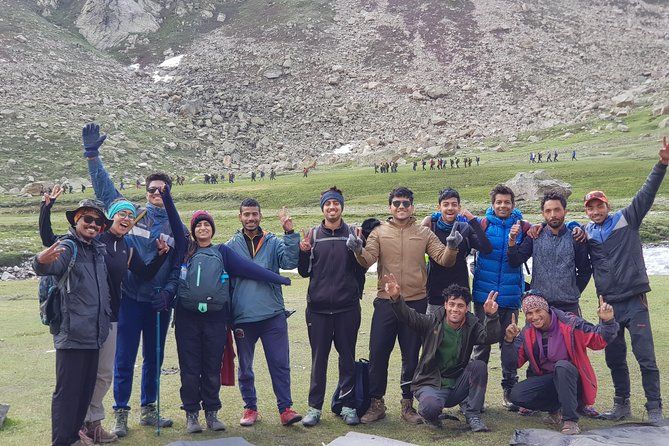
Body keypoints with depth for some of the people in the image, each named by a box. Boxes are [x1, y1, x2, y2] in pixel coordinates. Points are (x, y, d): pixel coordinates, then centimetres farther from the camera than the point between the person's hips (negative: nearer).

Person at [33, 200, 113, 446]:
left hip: (94, 333, 8)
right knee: (67, 390, -3)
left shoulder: (98, 249, 14)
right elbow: (50, 267, -31)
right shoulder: (68, 247, -9)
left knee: (86, 389, 16)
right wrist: (42, 262, -53)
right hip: (72, 334, -8)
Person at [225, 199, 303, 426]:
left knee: (280, 364, 1)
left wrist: (290, 234, -21)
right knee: (245, 367, 12)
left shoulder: (274, 243, 4)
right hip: (242, 316, 1)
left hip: (273, 315, -1)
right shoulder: (231, 246, 4)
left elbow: (290, 262, -11)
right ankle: (250, 408, 26)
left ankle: (285, 408, 9)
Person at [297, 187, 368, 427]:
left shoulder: (353, 233, 5)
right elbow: (305, 272, 7)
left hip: (347, 306, 0)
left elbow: (361, 269, 5)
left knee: (347, 357, 7)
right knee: (318, 358, 6)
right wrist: (303, 253, -9)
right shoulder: (313, 235, 6)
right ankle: (314, 407, 14)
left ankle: (348, 405, 17)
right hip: (318, 307, 0)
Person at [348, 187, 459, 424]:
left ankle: (408, 404, 23)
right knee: (378, 353, 2)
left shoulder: (424, 233, 5)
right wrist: (358, 251, -32)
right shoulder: (379, 232, 3)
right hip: (385, 302, -1)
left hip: (416, 302, 1)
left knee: (411, 355, 10)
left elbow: (444, 260, -3)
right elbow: (368, 260, -10)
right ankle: (376, 404, 16)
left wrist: (451, 248, -24)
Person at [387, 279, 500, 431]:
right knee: (430, 407, -35)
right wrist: (396, 298, -39)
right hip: (431, 384, -3)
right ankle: (432, 416, 6)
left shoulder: (472, 326, 0)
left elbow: (491, 337, -18)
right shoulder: (432, 322, -4)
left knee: (479, 365, -22)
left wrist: (491, 316, -39)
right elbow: (408, 316, -18)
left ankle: (472, 415, -7)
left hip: (458, 386, 3)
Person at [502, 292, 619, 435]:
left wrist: (607, 322, -32)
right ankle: (556, 409, 4)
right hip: (545, 380, 4)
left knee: (562, 366, -37)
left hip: (572, 379, -4)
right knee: (516, 395, -20)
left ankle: (570, 420, -28)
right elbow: (512, 364, -7)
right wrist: (509, 340, -23)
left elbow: (599, 340, -13)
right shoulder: (526, 333, -3)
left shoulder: (569, 323, -13)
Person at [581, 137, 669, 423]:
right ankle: (622, 405, 23)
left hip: (634, 301, -4)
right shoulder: (586, 232, 9)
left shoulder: (626, 220, 0)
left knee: (645, 356, -5)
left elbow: (646, 194, -7)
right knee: (614, 358, 11)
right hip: (609, 303, 4)